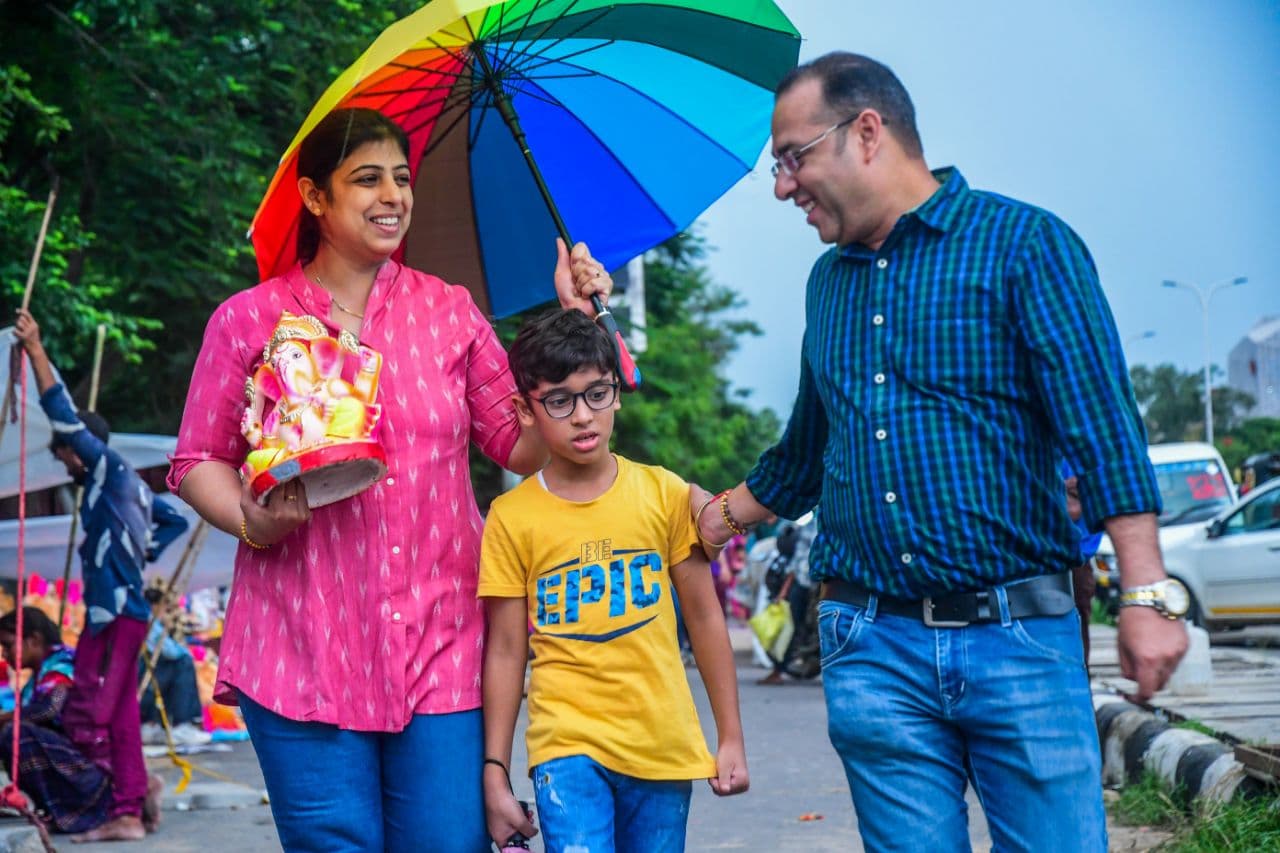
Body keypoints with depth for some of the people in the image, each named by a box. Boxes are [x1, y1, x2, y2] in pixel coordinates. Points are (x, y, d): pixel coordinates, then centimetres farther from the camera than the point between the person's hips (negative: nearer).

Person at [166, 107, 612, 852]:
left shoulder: (450, 311, 10)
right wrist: (252, 519, -11)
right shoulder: (248, 321, 4)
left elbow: (525, 445, 10)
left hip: (440, 647, 2)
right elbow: (198, 462, 8)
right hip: (306, 647, -1)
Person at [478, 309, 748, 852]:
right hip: (568, 747, -2)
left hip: (664, 745, 2)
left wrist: (731, 739, 7)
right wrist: (495, 773, 0)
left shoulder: (664, 494, 1)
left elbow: (705, 618, 7)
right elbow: (506, 651, 1)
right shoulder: (512, 517, -2)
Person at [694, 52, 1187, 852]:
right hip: (873, 651, 5)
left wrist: (1146, 593, -17)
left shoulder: (1023, 242, -2)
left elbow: (1103, 423, -10)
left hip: (1016, 636, -4)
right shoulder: (828, 282, 17)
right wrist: (706, 522, 28)